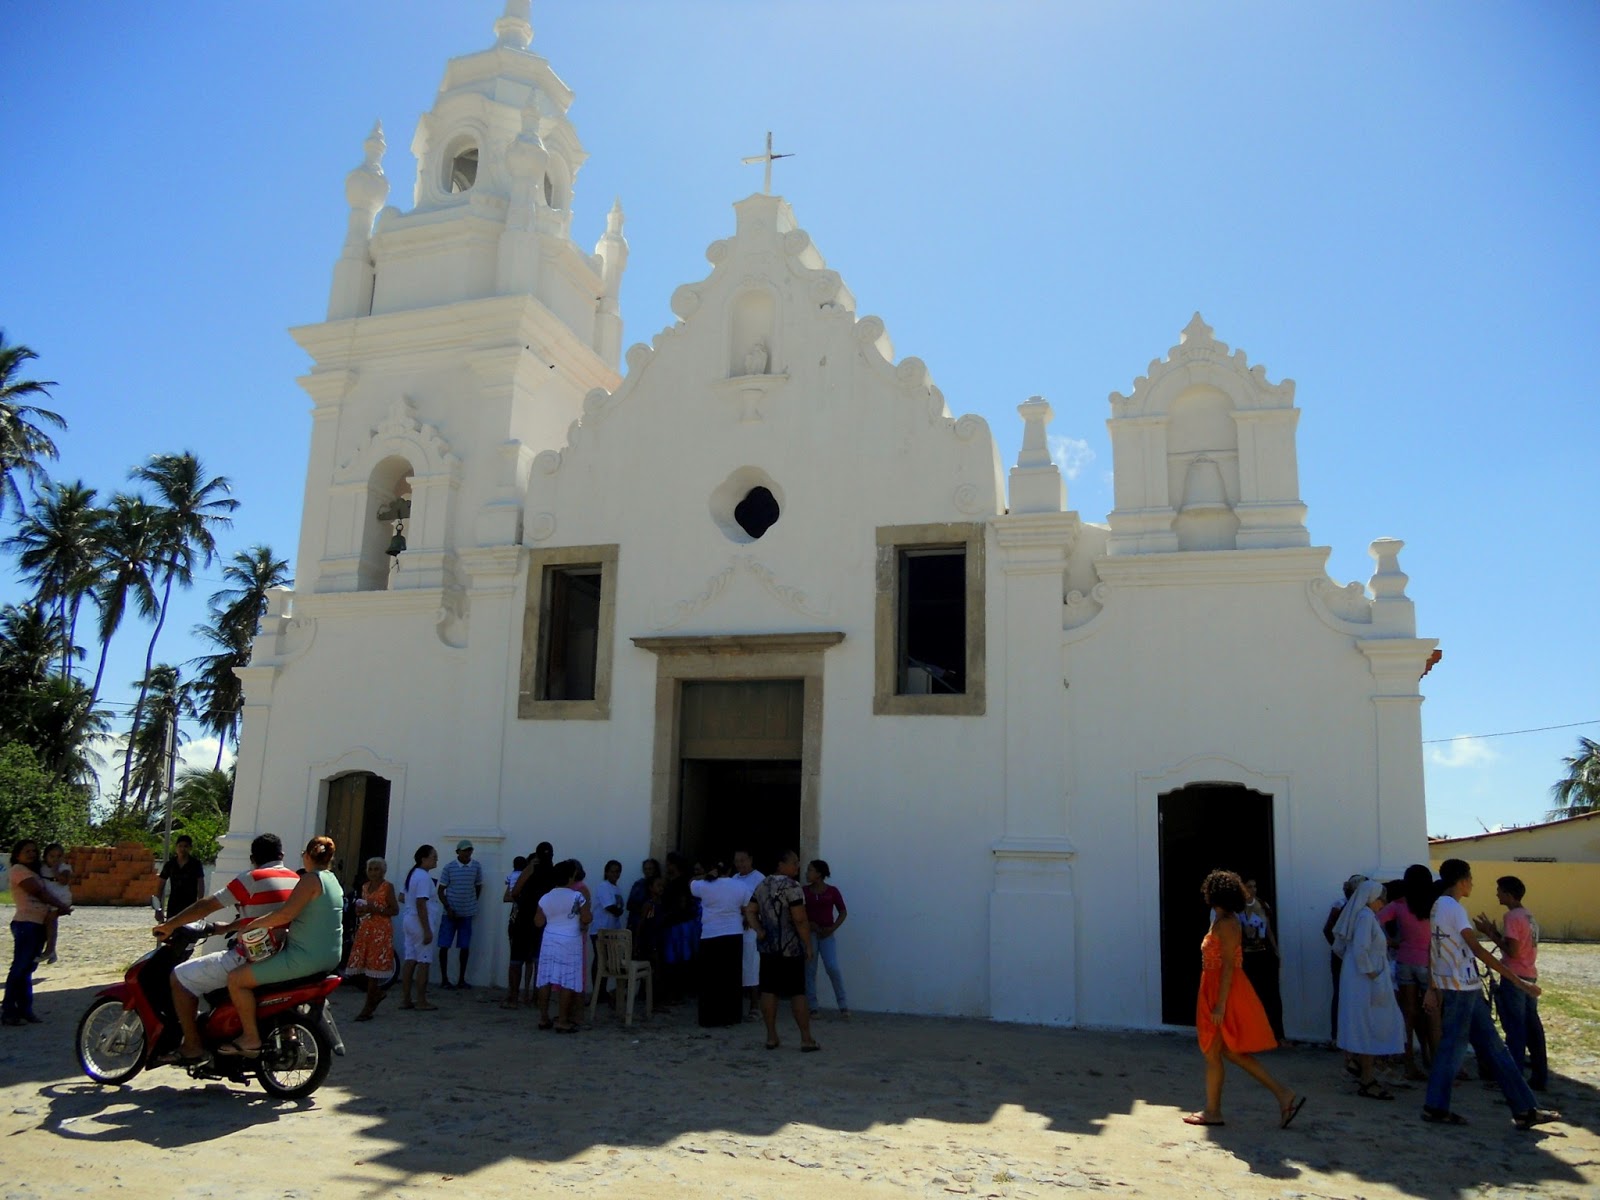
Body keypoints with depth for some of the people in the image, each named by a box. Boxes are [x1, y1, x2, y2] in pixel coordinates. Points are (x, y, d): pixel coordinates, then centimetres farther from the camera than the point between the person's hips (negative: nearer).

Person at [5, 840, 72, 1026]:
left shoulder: (33, 871, 21)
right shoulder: (18, 870, -6)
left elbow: (41, 895, 17)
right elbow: (39, 893, -11)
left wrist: (56, 908, -2)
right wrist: (62, 906, -5)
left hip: (38, 924, 9)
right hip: (25, 924, -9)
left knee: (27, 969, 10)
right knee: (19, 968, -8)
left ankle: (25, 1009, 13)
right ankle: (8, 1012, -5)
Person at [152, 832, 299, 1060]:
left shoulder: (252, 878, -10)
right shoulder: (296, 879, 10)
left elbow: (207, 905, -6)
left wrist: (168, 925, 6)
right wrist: (226, 927, 31)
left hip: (253, 959, -8)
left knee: (181, 977, 4)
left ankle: (192, 1046, 3)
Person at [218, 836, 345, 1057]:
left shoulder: (311, 879, -13)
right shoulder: (333, 881, 14)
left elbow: (285, 914, -24)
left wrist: (250, 925, -14)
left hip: (305, 957, -10)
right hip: (330, 958, 10)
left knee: (236, 979, -5)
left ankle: (251, 1039, -2)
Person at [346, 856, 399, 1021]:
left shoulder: (387, 887, -3)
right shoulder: (365, 886, 15)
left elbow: (395, 910, -8)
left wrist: (375, 909, -17)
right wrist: (360, 910, 5)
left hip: (381, 930, -6)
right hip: (365, 928, 6)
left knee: (374, 966, -6)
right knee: (364, 963, 2)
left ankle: (368, 1007, -2)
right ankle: (378, 992, 26)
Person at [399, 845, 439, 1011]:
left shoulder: (412, 874, 13)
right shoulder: (424, 877, -17)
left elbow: (402, 898, 21)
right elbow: (421, 904, -22)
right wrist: (427, 930, -21)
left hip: (409, 921, 9)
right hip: (420, 922, -9)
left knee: (410, 960, 11)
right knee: (424, 962, -2)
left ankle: (405, 999, 15)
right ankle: (421, 1002, 1)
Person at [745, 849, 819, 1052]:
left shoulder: (761, 885, 10)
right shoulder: (792, 887, -15)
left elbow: (750, 911, 8)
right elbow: (800, 920, -18)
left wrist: (759, 931, -2)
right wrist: (808, 945, -11)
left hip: (767, 947, 7)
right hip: (791, 948, -6)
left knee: (769, 991, 7)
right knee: (797, 993, -2)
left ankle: (771, 1037, 11)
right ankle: (806, 1039, 2)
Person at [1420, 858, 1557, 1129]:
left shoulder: (1438, 906, 13)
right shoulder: (1453, 908, -16)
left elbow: (1432, 952, 15)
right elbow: (1478, 950, -22)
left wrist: (1432, 989, 18)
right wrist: (1518, 982, -20)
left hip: (1467, 990, 10)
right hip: (1461, 989, -10)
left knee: (1492, 1046, 10)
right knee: (1453, 1047, -1)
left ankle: (1524, 1110, 14)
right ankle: (1435, 1107, 7)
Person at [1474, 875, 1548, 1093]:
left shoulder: (1513, 917, -15)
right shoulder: (1528, 916, 15)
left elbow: (1512, 951, -19)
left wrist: (1492, 935, -10)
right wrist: (1495, 932, 14)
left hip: (1514, 979, -9)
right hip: (1529, 977, 9)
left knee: (1515, 1028, -5)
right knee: (1532, 1027, 11)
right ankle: (1540, 1076, 16)